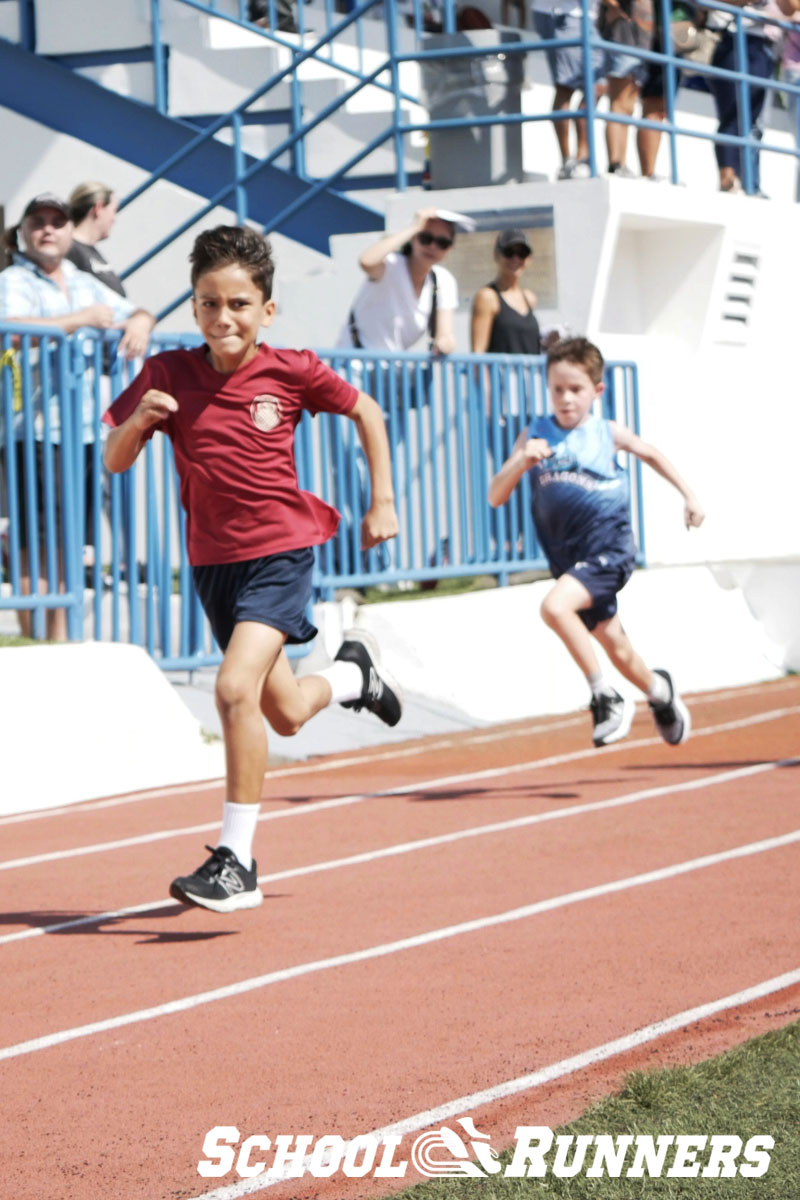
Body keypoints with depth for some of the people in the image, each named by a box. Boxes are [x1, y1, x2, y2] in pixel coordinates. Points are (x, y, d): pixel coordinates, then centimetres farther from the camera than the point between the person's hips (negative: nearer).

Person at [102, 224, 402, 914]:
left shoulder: (292, 371, -10)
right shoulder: (168, 374, -6)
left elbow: (366, 412, 7)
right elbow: (114, 462, -6)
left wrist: (383, 501, 6)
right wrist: (135, 423, -27)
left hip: (281, 552, -4)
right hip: (212, 563, 4)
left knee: (236, 688, -23)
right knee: (284, 714, 16)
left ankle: (237, 862, -16)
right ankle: (353, 673, 51)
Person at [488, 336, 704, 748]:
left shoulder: (606, 432, -1)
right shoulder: (535, 435, 0)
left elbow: (650, 453, 19)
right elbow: (496, 497, -5)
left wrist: (688, 494, 21)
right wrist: (521, 462, -22)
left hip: (609, 549, -4)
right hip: (567, 558, 4)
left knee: (555, 607, -28)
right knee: (616, 648, 17)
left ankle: (606, 698, -14)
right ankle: (659, 691, 47)